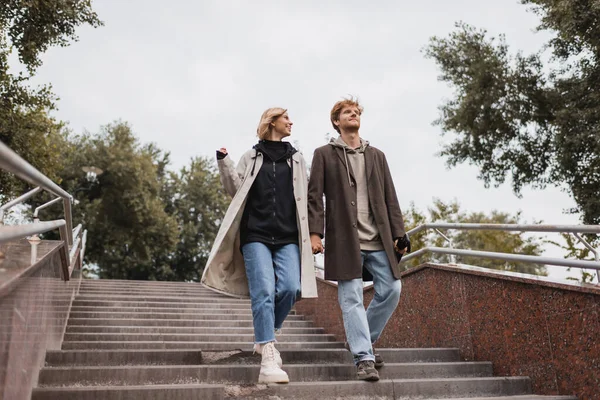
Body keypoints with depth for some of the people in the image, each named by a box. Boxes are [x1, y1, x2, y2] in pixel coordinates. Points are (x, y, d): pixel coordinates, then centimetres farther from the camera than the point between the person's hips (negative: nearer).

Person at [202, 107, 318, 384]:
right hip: (256, 234, -2)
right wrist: (224, 163, -6)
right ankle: (268, 360, -14)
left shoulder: (296, 159, 20)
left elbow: (306, 196, 18)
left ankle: (266, 337, 13)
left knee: (290, 288, -13)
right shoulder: (251, 157, 13)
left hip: (288, 237, 3)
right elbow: (236, 190, 7)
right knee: (264, 291, -14)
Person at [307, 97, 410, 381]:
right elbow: (314, 196, 1)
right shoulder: (324, 154, 9)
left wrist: (398, 233, 7)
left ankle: (361, 340, 18)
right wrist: (315, 232, -10)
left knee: (391, 290, -1)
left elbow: (390, 198, 15)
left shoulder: (377, 156, 19)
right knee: (352, 298, -6)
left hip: (378, 240, 4)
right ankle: (364, 357, -1)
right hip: (344, 238, -4)